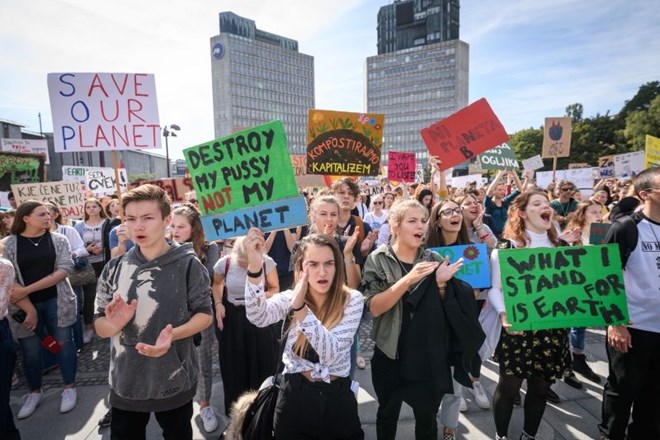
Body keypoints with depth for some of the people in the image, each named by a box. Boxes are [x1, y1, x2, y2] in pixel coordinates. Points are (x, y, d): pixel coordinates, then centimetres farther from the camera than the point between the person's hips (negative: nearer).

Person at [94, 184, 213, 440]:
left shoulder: (187, 264, -12)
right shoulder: (115, 268, -3)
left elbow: (205, 314, -7)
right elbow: (100, 326, 3)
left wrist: (173, 335, -25)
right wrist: (115, 324, -20)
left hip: (174, 382, -2)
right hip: (125, 383, 3)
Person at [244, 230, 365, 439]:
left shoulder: (352, 300, -12)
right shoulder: (291, 298, -6)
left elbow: (332, 353, -24)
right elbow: (258, 317, -27)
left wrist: (300, 307, -37)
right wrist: (254, 267, -43)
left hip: (336, 398, 0)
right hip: (295, 396, 1)